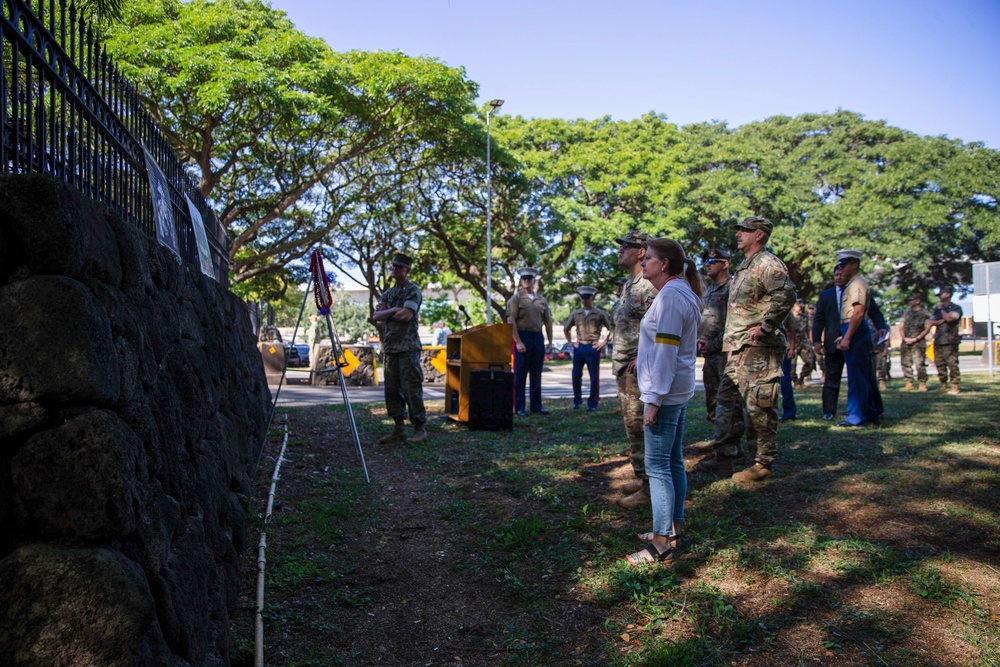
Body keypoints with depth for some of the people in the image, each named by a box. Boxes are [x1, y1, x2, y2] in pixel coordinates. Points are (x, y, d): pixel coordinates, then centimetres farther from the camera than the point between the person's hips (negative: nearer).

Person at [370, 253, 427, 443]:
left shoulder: (413, 291, -3)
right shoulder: (387, 293, 18)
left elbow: (406, 316, -16)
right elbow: (376, 316, 7)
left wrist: (384, 314, -2)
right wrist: (393, 310, -8)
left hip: (407, 347, -7)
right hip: (389, 347, 7)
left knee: (412, 388, -8)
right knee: (392, 390, 7)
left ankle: (419, 429, -1)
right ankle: (399, 429, 14)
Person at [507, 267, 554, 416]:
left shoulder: (541, 300, 13)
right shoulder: (516, 299, -3)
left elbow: (548, 321, 15)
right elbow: (511, 321, -11)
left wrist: (550, 341, 8)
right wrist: (518, 342, -18)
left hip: (538, 338, 5)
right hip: (522, 337, -5)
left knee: (536, 375, 10)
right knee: (520, 375, -1)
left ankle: (536, 406, 18)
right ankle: (519, 408, 4)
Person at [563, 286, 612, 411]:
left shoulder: (600, 314, 1)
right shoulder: (575, 314, 11)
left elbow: (610, 328, 5)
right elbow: (566, 328, 23)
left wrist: (603, 341, 0)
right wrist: (571, 341, 14)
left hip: (593, 348, -3)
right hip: (579, 348, 3)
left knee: (594, 377, 0)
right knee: (576, 376, 6)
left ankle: (592, 404, 8)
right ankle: (577, 401, 20)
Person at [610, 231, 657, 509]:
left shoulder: (649, 285, -15)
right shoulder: (627, 285, 17)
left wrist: (642, 360, -21)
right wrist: (620, 362, 17)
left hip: (639, 368, -10)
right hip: (623, 367, 10)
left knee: (639, 426, -8)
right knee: (631, 425, 16)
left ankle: (649, 487, -1)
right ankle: (641, 476, 26)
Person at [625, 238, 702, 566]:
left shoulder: (670, 296, -17)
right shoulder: (683, 293, 15)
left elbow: (666, 352, -21)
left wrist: (653, 400, -21)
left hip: (664, 393, -11)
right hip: (677, 392, 11)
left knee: (657, 467, -6)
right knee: (674, 462, 15)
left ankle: (661, 544, -1)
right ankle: (673, 529, 25)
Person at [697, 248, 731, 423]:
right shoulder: (709, 290, 20)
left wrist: (713, 345, -16)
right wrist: (699, 340, 5)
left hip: (724, 353, -9)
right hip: (709, 356, 9)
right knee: (712, 404, 14)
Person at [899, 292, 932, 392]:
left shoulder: (925, 313, 3)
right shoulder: (906, 313, 18)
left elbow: (927, 329, -3)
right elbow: (901, 327, 14)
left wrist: (915, 339, -11)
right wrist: (905, 338, -3)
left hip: (918, 343, -5)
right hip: (905, 342, 5)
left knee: (919, 364, -13)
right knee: (905, 364, 4)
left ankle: (922, 384, -5)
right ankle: (909, 383, 11)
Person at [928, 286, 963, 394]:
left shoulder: (956, 308, -1)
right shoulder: (937, 308, 18)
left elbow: (949, 318, -18)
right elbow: (931, 322, 12)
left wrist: (942, 309, -2)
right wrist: (941, 321, -6)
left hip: (950, 341, -7)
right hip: (938, 340, 7)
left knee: (952, 364, -10)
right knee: (940, 365, 8)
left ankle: (955, 387, -8)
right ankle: (943, 386, 16)